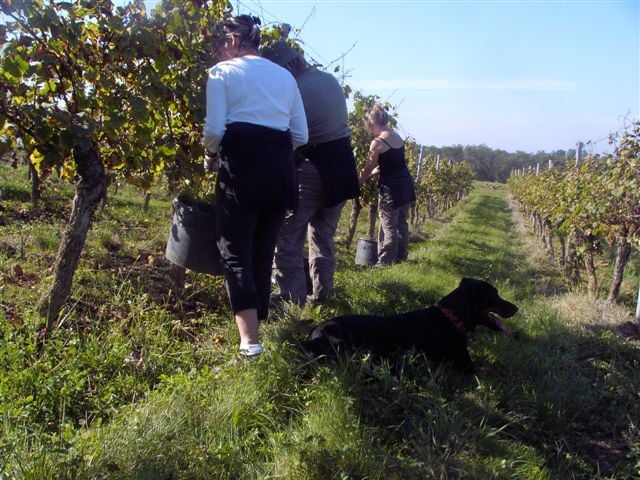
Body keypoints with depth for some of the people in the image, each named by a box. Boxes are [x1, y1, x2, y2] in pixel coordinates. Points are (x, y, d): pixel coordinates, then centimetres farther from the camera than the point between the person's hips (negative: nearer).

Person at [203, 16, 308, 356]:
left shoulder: (222, 72, 5)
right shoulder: (284, 75, 19)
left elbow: (215, 129, -6)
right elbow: (300, 135, 13)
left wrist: (211, 155, 13)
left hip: (241, 162, -5)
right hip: (281, 166, 5)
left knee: (236, 252, -1)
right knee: (263, 252, 14)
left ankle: (250, 340, -12)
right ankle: (259, 322, 23)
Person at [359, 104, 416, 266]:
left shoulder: (377, 142, -14)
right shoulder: (397, 136, 10)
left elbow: (368, 169, -5)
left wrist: (356, 184, 10)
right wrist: (372, 172, 24)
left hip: (391, 188, -8)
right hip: (405, 184, 8)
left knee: (389, 227, 0)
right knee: (401, 224, 17)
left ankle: (385, 262, 7)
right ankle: (401, 257, 27)